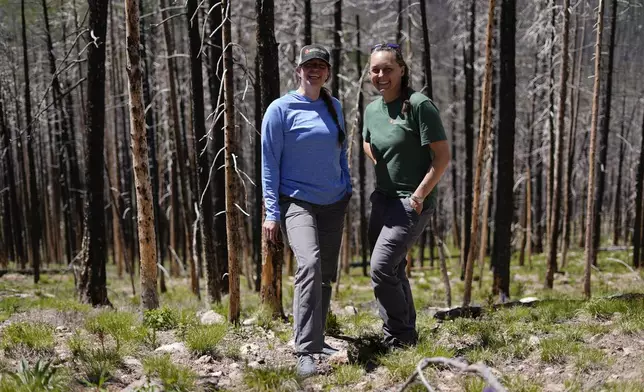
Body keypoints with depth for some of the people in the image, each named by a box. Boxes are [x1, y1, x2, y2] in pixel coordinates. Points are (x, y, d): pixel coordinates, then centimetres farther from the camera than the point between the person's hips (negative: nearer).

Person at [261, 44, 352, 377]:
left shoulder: (334, 107, 9)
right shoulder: (281, 109, -6)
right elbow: (269, 161, -6)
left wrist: (347, 192, 15)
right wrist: (272, 212, -10)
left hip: (333, 204, 6)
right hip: (297, 202, -6)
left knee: (326, 275, 10)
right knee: (309, 265, -26)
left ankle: (316, 340, 24)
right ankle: (305, 352, -26)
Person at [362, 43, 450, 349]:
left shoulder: (419, 105, -15)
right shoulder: (371, 109, 6)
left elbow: (442, 156, -15)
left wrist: (419, 195, -17)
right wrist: (382, 166, 11)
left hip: (412, 201, -8)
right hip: (382, 198, 8)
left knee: (381, 268, -15)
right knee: (393, 271, 15)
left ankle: (399, 337, 1)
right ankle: (407, 332, 30)